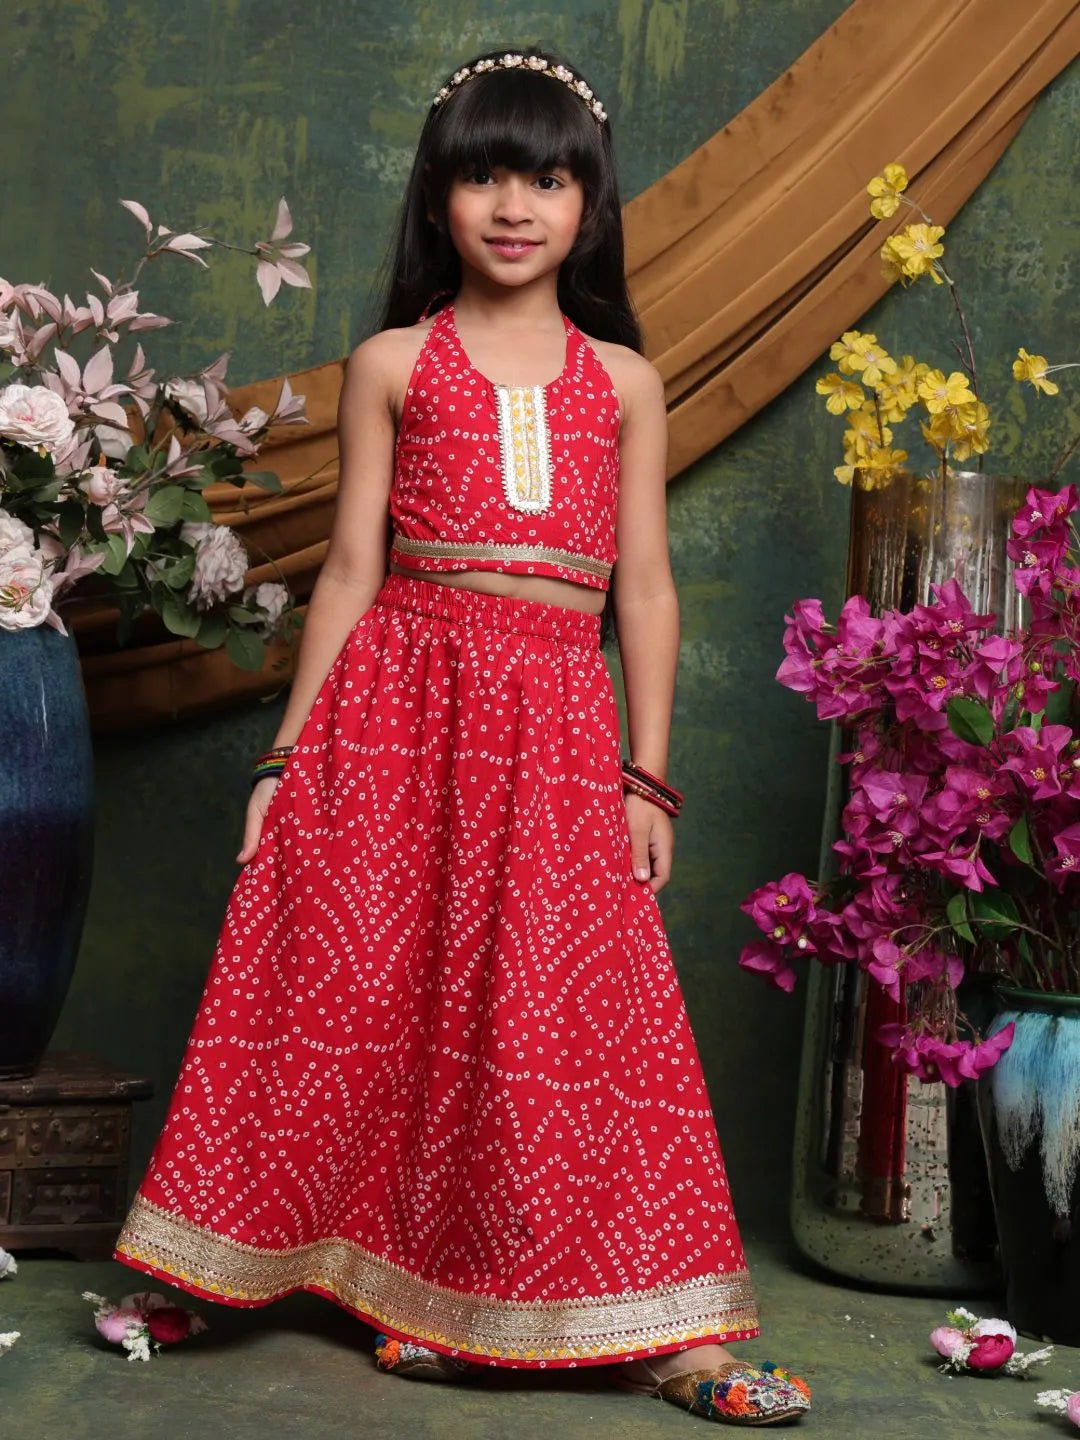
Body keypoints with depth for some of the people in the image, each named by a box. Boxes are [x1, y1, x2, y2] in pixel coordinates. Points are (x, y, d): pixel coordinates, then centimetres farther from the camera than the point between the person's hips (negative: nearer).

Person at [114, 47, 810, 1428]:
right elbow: (351, 569, 6)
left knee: (568, 1010, 0)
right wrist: (286, 755, 2)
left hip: (559, 723, 1)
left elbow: (644, 586, 10)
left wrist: (647, 775, 5)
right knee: (379, 993, -1)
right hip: (402, 701, 0)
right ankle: (411, 1284, 16)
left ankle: (647, 1326, 8)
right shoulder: (393, 364, 7)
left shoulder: (622, 380, 11)